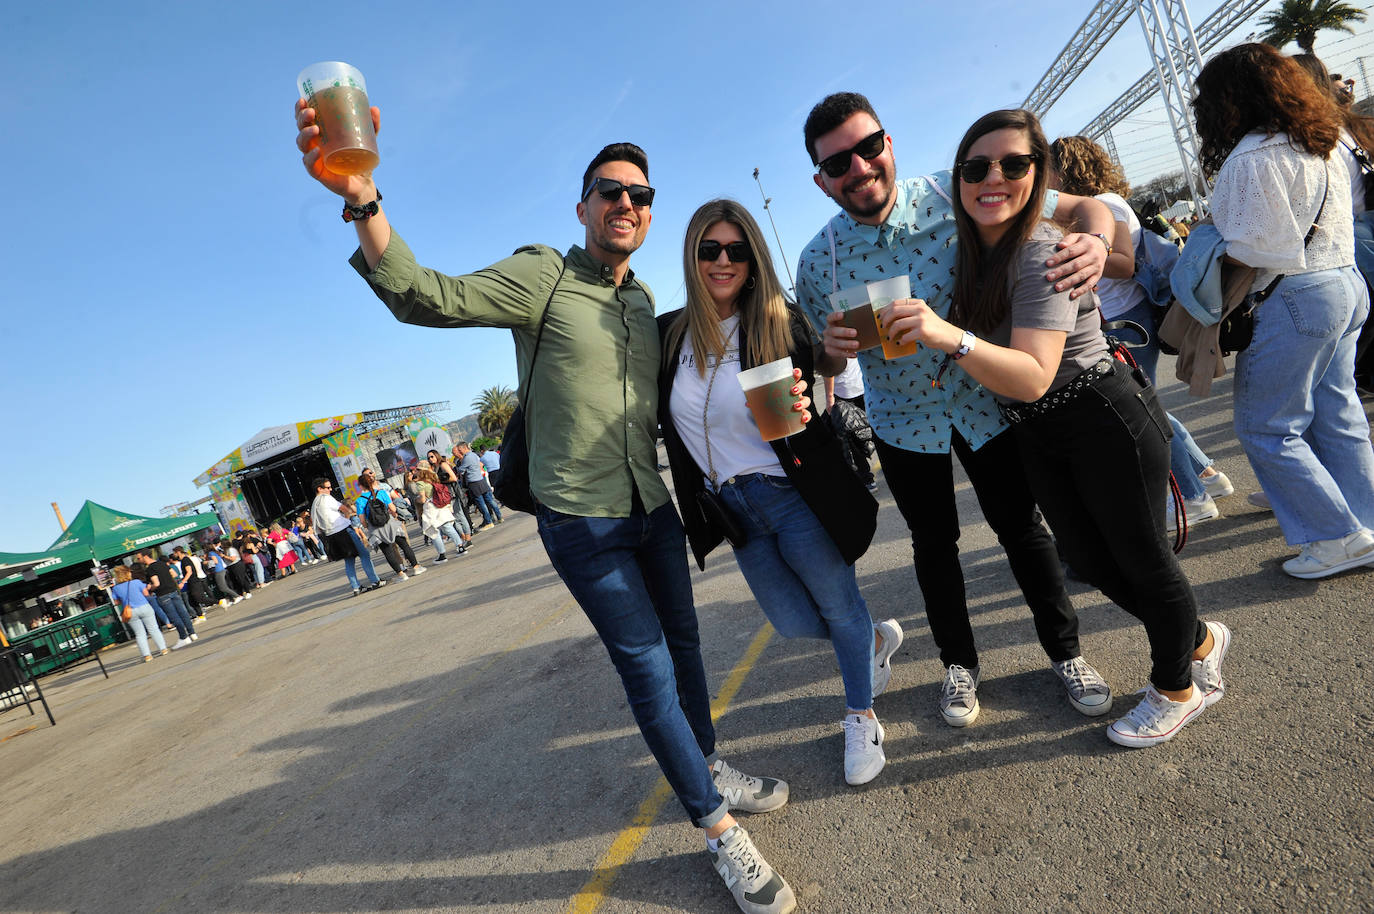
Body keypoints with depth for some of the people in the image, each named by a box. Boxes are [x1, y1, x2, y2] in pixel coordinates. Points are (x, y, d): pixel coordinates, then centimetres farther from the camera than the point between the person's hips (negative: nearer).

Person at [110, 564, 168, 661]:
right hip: (144, 608, -2)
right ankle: (163, 649, 7)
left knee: (140, 634, 8)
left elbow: (116, 603, 7)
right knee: (153, 629, 7)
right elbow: (146, 593, -3)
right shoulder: (136, 582, -6)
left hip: (131, 612, 2)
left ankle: (147, 655, 4)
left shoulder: (115, 588, 1)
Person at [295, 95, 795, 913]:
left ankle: (708, 764, 44)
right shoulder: (543, 277, -13)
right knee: (649, 669, 0)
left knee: (682, 642, 19)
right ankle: (720, 831, 18)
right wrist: (361, 199, -44)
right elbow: (424, 297, -28)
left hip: (654, 508, 7)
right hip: (583, 523, -6)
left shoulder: (645, 301, 8)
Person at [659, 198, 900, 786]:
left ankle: (861, 719, 35)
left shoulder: (781, 324, -9)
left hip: (793, 495, -3)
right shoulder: (667, 335, -1)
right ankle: (877, 639, 44)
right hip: (732, 508, 4)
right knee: (796, 622, 13)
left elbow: (815, 416, -6)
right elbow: (653, 421, 9)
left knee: (839, 606, 10)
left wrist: (802, 413, -27)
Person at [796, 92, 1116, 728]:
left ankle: (1065, 652, 32)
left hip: (983, 396, -1)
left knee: (1022, 527, 9)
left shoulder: (955, 195, -17)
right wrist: (833, 349, -25)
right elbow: (825, 365, 0)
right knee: (934, 543, 14)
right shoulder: (818, 261, -13)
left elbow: (1082, 206, -10)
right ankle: (959, 663, 35)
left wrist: (1096, 241, -34)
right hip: (903, 418, 1)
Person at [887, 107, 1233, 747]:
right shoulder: (972, 246, 2)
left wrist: (951, 338, -45)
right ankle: (1200, 641, 44)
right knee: (1091, 560, 17)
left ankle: (1177, 689, 36)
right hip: (1034, 435, 8)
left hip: (1106, 422, -8)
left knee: (1139, 556, 9)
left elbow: (1033, 377, -33)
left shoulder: (1043, 252, -23)